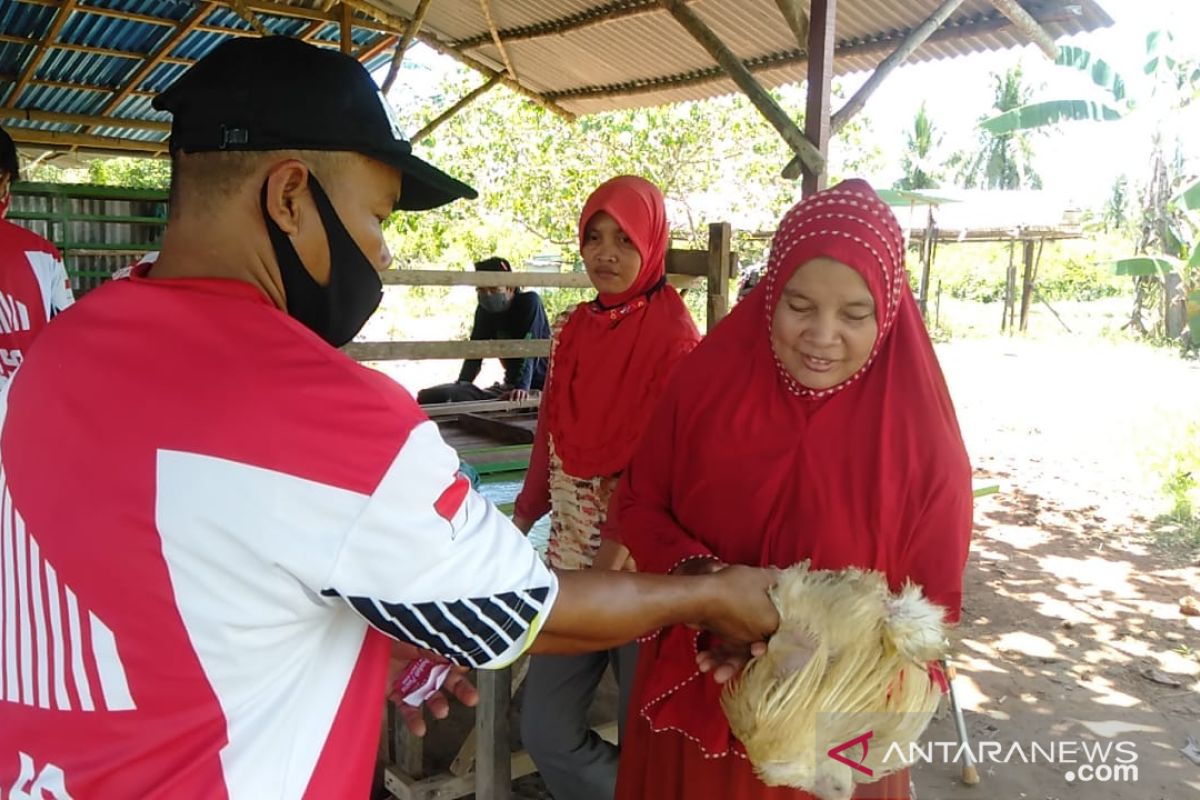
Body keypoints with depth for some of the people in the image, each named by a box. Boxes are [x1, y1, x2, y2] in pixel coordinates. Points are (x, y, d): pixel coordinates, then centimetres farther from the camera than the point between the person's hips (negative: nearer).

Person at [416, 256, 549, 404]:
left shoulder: (529, 302, -15)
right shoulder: (485, 310, 3)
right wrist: (459, 386, -11)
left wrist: (522, 387, -35)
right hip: (511, 385, 6)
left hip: (540, 385, -6)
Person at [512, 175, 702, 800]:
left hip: (640, 562, -6)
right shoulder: (573, 328, 7)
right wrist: (523, 516, 14)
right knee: (545, 732, 12)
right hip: (571, 552, 6)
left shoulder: (674, 337, -11)